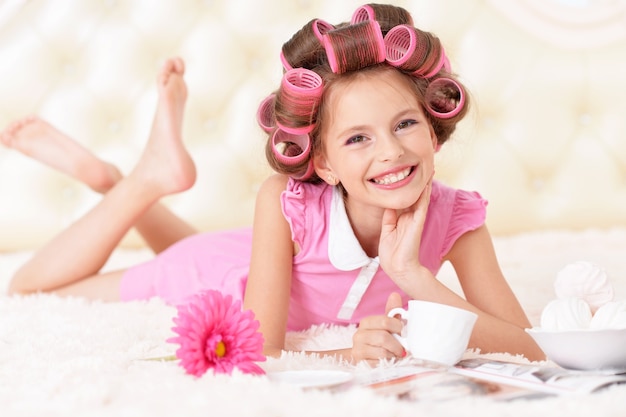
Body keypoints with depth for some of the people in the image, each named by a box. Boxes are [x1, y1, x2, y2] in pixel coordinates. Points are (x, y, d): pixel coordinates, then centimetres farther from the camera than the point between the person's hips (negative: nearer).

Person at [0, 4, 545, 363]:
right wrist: (344, 355, -61)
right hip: (221, 277, -3)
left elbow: (530, 353, -41)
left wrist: (414, 275, -52)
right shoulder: (288, 201, -42)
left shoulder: (456, 217, -35)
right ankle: (150, 177, 18)